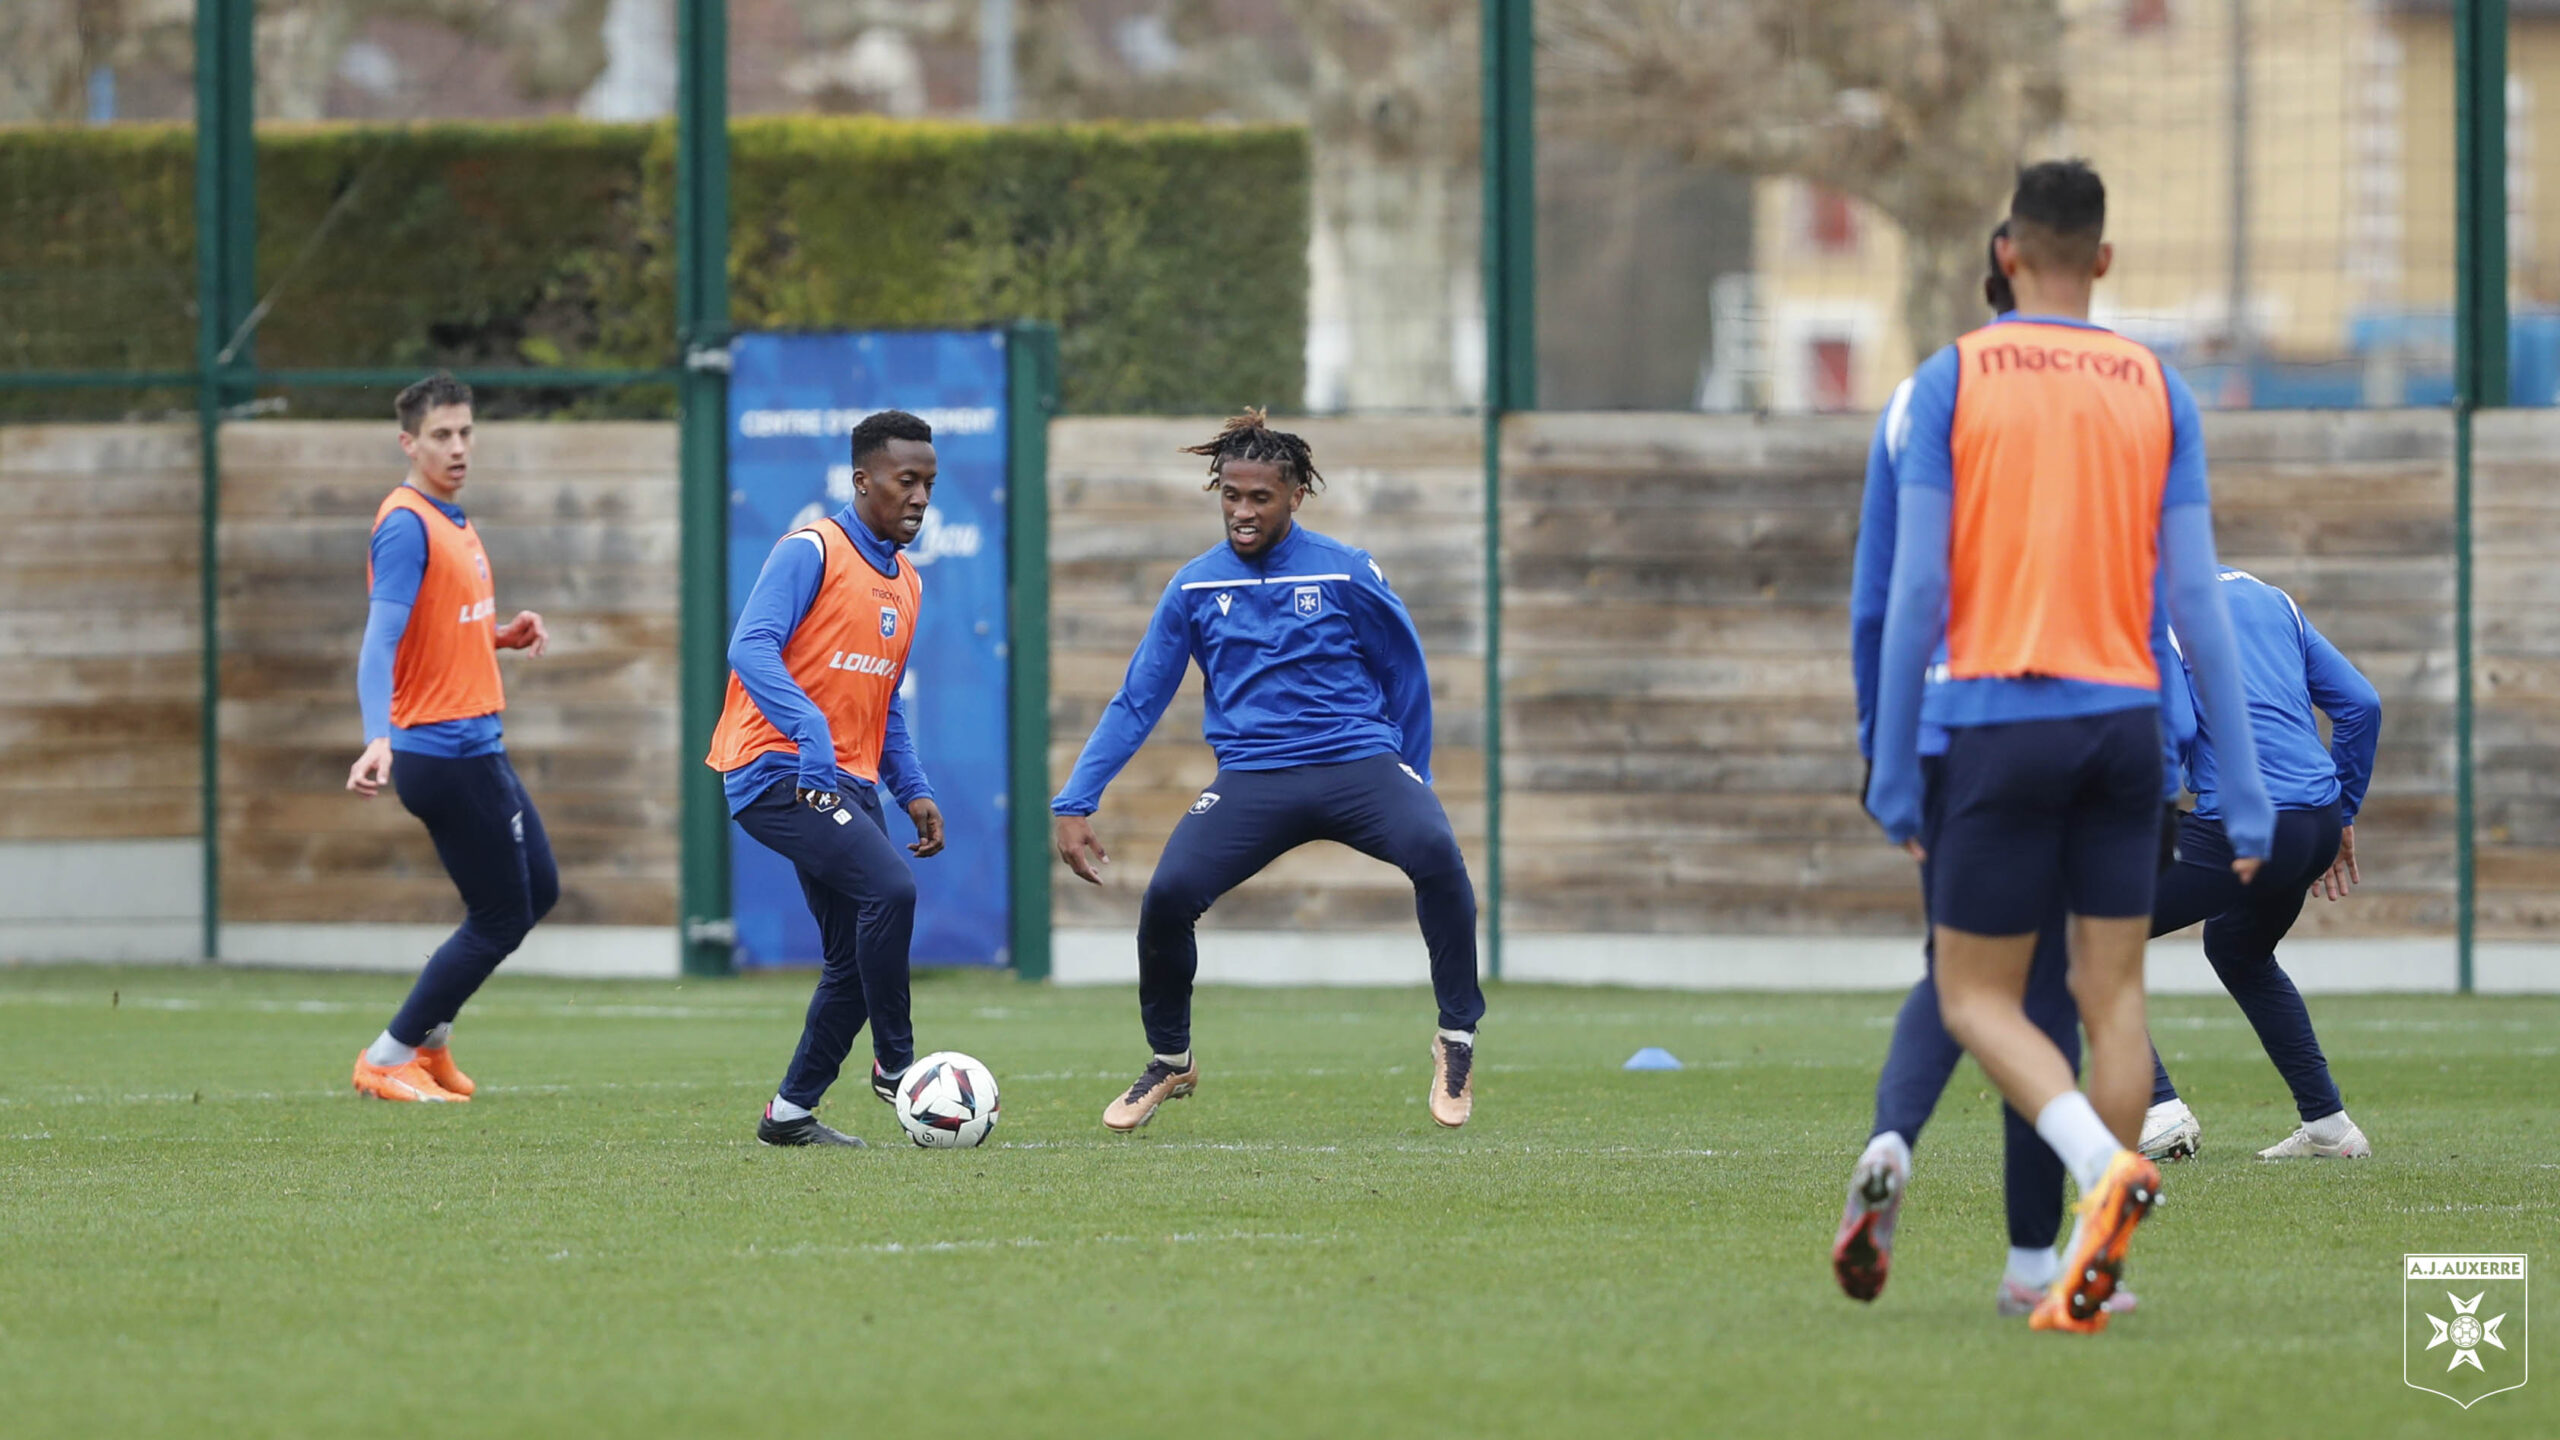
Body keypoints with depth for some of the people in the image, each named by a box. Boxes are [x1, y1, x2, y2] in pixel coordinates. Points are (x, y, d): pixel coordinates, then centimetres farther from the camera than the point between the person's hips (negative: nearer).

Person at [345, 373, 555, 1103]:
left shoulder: (451, 521, 13)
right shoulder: (406, 524, -17)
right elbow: (381, 641, -26)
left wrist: (502, 636, 6)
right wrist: (377, 738, -38)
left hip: (478, 747, 10)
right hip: (445, 751, -10)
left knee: (536, 890, 18)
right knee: (501, 918, -3)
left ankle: (428, 1036, 26)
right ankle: (387, 1061, 4)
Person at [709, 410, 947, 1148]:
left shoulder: (906, 582, 18)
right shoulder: (811, 553, -8)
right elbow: (751, 650, -21)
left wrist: (913, 790, 13)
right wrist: (812, 735, -33)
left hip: (848, 784, 9)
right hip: (778, 773, -9)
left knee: (856, 961, 4)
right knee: (890, 888, -26)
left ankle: (791, 1112, 14)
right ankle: (896, 1065, -14)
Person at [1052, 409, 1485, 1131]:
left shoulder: (1347, 574, 0)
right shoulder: (1195, 587, 6)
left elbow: (1407, 678, 12)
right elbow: (1135, 704, 11)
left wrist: (1412, 790, 15)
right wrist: (1074, 805, 4)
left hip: (1357, 761, -2)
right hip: (1252, 775, 2)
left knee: (1434, 851, -32)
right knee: (1168, 894, -22)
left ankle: (1457, 1038, -14)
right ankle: (1169, 1063, 6)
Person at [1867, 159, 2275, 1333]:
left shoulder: (1953, 380, -2)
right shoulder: (2157, 389, 5)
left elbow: (1917, 586, -6)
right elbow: (2195, 597, 2)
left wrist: (1892, 770, -1)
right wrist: (2246, 789, 3)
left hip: (2000, 720, -3)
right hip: (2126, 713, 3)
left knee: (1976, 997, 3)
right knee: (2113, 992, 8)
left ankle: (2104, 1164, -23)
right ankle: (2091, 1273, 2)